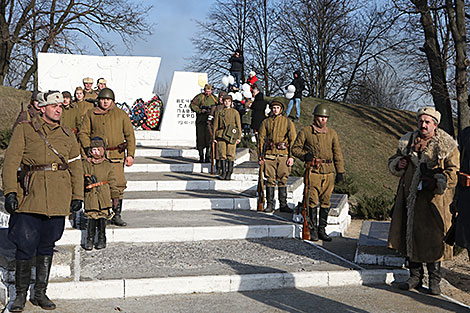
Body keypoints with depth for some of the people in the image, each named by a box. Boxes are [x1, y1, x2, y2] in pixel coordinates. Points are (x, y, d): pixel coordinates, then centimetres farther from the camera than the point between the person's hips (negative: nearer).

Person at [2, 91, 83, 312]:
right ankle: (20, 295, 13)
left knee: (47, 247, 9)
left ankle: (40, 293, 20)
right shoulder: (24, 130, 3)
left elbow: (76, 167, 15)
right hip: (30, 198, -3)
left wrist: (77, 195, 8)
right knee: (25, 246, -2)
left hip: (58, 200, 3)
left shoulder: (67, 135, 14)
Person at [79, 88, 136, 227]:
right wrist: (89, 149, -5)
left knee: (118, 186, -7)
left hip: (116, 156, 0)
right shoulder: (90, 115, 11)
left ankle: (116, 215, 3)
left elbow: (130, 135, 10)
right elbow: (83, 133, 9)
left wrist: (130, 154, 0)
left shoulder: (121, 115, 11)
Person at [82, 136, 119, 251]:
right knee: (91, 218, -4)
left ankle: (102, 239, 15)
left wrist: (115, 195, 8)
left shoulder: (107, 165, 8)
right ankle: (90, 239, 10)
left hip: (104, 197, 1)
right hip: (90, 197, -1)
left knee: (102, 217, 2)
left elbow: (112, 181, 10)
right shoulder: (85, 163, 5)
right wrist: (88, 179, -8)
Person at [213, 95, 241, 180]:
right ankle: (223, 172, 9)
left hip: (231, 136, -1)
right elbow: (215, 125, 12)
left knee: (230, 155, -3)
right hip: (221, 135, 1)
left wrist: (239, 137, -1)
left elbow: (238, 125, 6)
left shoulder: (235, 112, 7)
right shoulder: (219, 112, 11)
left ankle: (229, 173, 4)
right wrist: (214, 137, 6)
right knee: (222, 154, 0)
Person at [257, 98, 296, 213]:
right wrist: (260, 156, 4)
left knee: (282, 180, 1)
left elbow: (293, 140, 4)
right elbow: (261, 139, 11)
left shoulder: (288, 122, 7)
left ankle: (283, 205, 8)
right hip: (269, 154, 1)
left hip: (283, 155, -1)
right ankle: (270, 205, 7)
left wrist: (291, 156, -4)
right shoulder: (266, 122, 11)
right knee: (270, 180, 1)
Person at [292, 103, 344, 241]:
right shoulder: (306, 131, 3)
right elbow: (295, 148, 6)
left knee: (326, 202, 6)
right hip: (313, 171, -3)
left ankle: (322, 230, 15)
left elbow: (337, 153, 14)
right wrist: (304, 155, -14)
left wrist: (340, 171, 8)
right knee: (312, 202, -3)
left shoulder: (332, 133, 13)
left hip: (328, 172, 3)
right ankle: (312, 230, 7)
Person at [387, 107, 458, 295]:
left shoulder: (447, 146, 1)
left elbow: (453, 172, -3)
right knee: (411, 236, 7)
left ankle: (434, 280, 13)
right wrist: (398, 164, -1)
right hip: (410, 198, 4)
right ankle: (415, 276, 21)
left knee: (434, 239, -2)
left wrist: (437, 182, -20)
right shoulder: (407, 142, 13)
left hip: (434, 200, -4)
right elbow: (392, 163, 23)